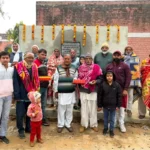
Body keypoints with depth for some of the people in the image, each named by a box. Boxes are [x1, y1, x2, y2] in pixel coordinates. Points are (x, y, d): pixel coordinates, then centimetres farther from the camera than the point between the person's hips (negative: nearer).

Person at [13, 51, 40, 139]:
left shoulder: (35, 67, 7)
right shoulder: (18, 67, -8)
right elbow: (15, 81, -10)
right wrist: (16, 94, -15)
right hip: (22, 94, -4)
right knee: (20, 114, 4)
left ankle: (28, 128, 31)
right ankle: (21, 130, 21)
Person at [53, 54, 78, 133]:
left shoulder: (74, 69, 3)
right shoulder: (58, 68, -3)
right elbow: (55, 81, -1)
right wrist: (56, 91, -2)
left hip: (71, 92, 2)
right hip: (61, 93, -2)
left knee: (70, 110, 11)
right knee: (61, 110, 6)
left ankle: (68, 124, 27)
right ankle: (60, 125, 21)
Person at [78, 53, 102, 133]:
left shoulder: (96, 67, -1)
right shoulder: (81, 67, 4)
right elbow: (78, 78, 10)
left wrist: (96, 81, -18)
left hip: (93, 91, -1)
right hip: (83, 90, 1)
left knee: (93, 108, 8)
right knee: (84, 108, 8)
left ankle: (94, 124, 22)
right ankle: (83, 125, 20)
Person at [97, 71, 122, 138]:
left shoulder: (117, 85, -10)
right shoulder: (103, 85, -11)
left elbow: (119, 96, -4)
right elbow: (99, 95, -5)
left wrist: (118, 105, -3)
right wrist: (99, 105, -3)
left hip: (113, 106, 0)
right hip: (105, 105, 1)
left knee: (112, 119, 14)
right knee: (105, 118, 18)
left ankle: (111, 130, 30)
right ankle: (105, 128, 37)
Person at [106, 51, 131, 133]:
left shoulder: (125, 66, -2)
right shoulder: (109, 66, 7)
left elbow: (128, 78, -7)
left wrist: (125, 89, -14)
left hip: (122, 90, -2)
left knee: (121, 107, 5)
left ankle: (121, 124, 18)